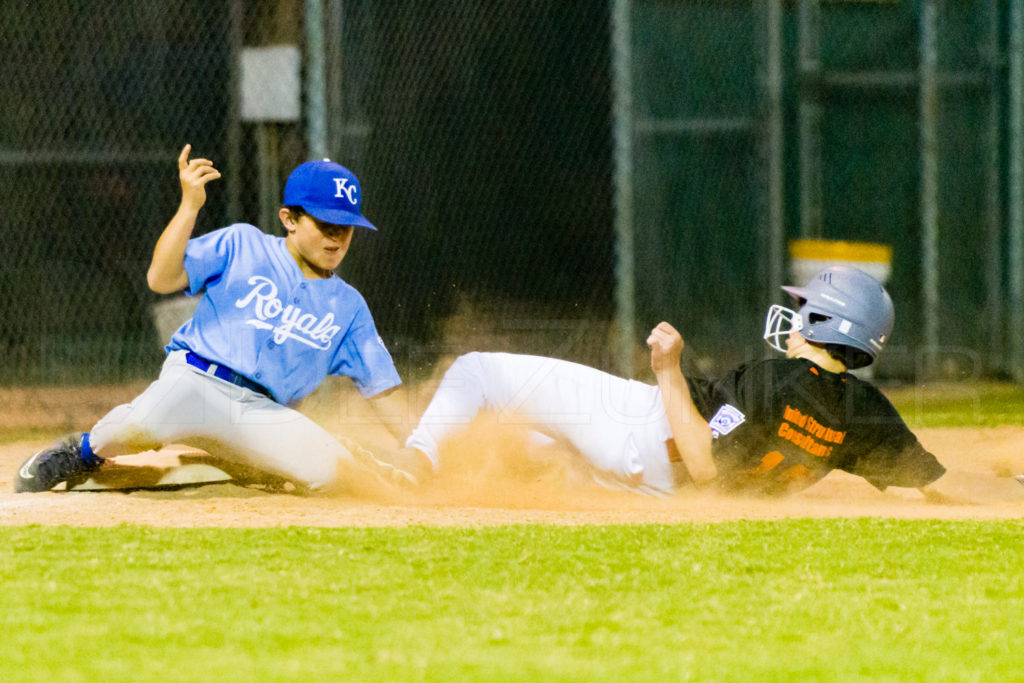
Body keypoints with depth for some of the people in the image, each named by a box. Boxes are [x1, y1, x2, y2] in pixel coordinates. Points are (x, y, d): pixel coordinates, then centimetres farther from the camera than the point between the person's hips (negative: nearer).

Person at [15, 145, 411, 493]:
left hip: (262, 413, 4)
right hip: (195, 381, -3)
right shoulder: (242, 245, 9)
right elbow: (161, 279, 0)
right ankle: (86, 450, 0)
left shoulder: (348, 307, 18)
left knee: (340, 472, -20)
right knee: (138, 429, -36)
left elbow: (382, 390, 17)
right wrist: (190, 206, -9)